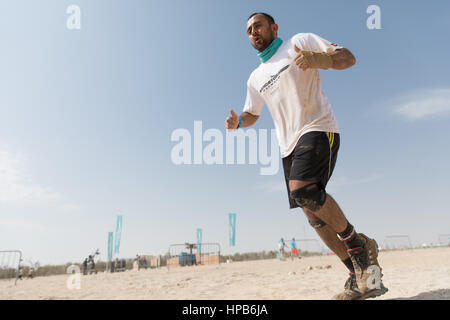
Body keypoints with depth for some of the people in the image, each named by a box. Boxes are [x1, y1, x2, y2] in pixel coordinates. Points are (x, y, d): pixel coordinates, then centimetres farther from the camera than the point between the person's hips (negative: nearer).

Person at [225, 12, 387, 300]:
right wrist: (238, 122, 5)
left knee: (302, 189, -30)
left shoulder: (301, 41, 6)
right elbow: (253, 114, 30)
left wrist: (317, 59, -23)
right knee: (313, 213, 1)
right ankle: (360, 277, 12)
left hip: (318, 129, -6)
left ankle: (357, 243, -9)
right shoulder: (256, 78, 21)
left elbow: (348, 57, -2)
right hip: (289, 146, 7)